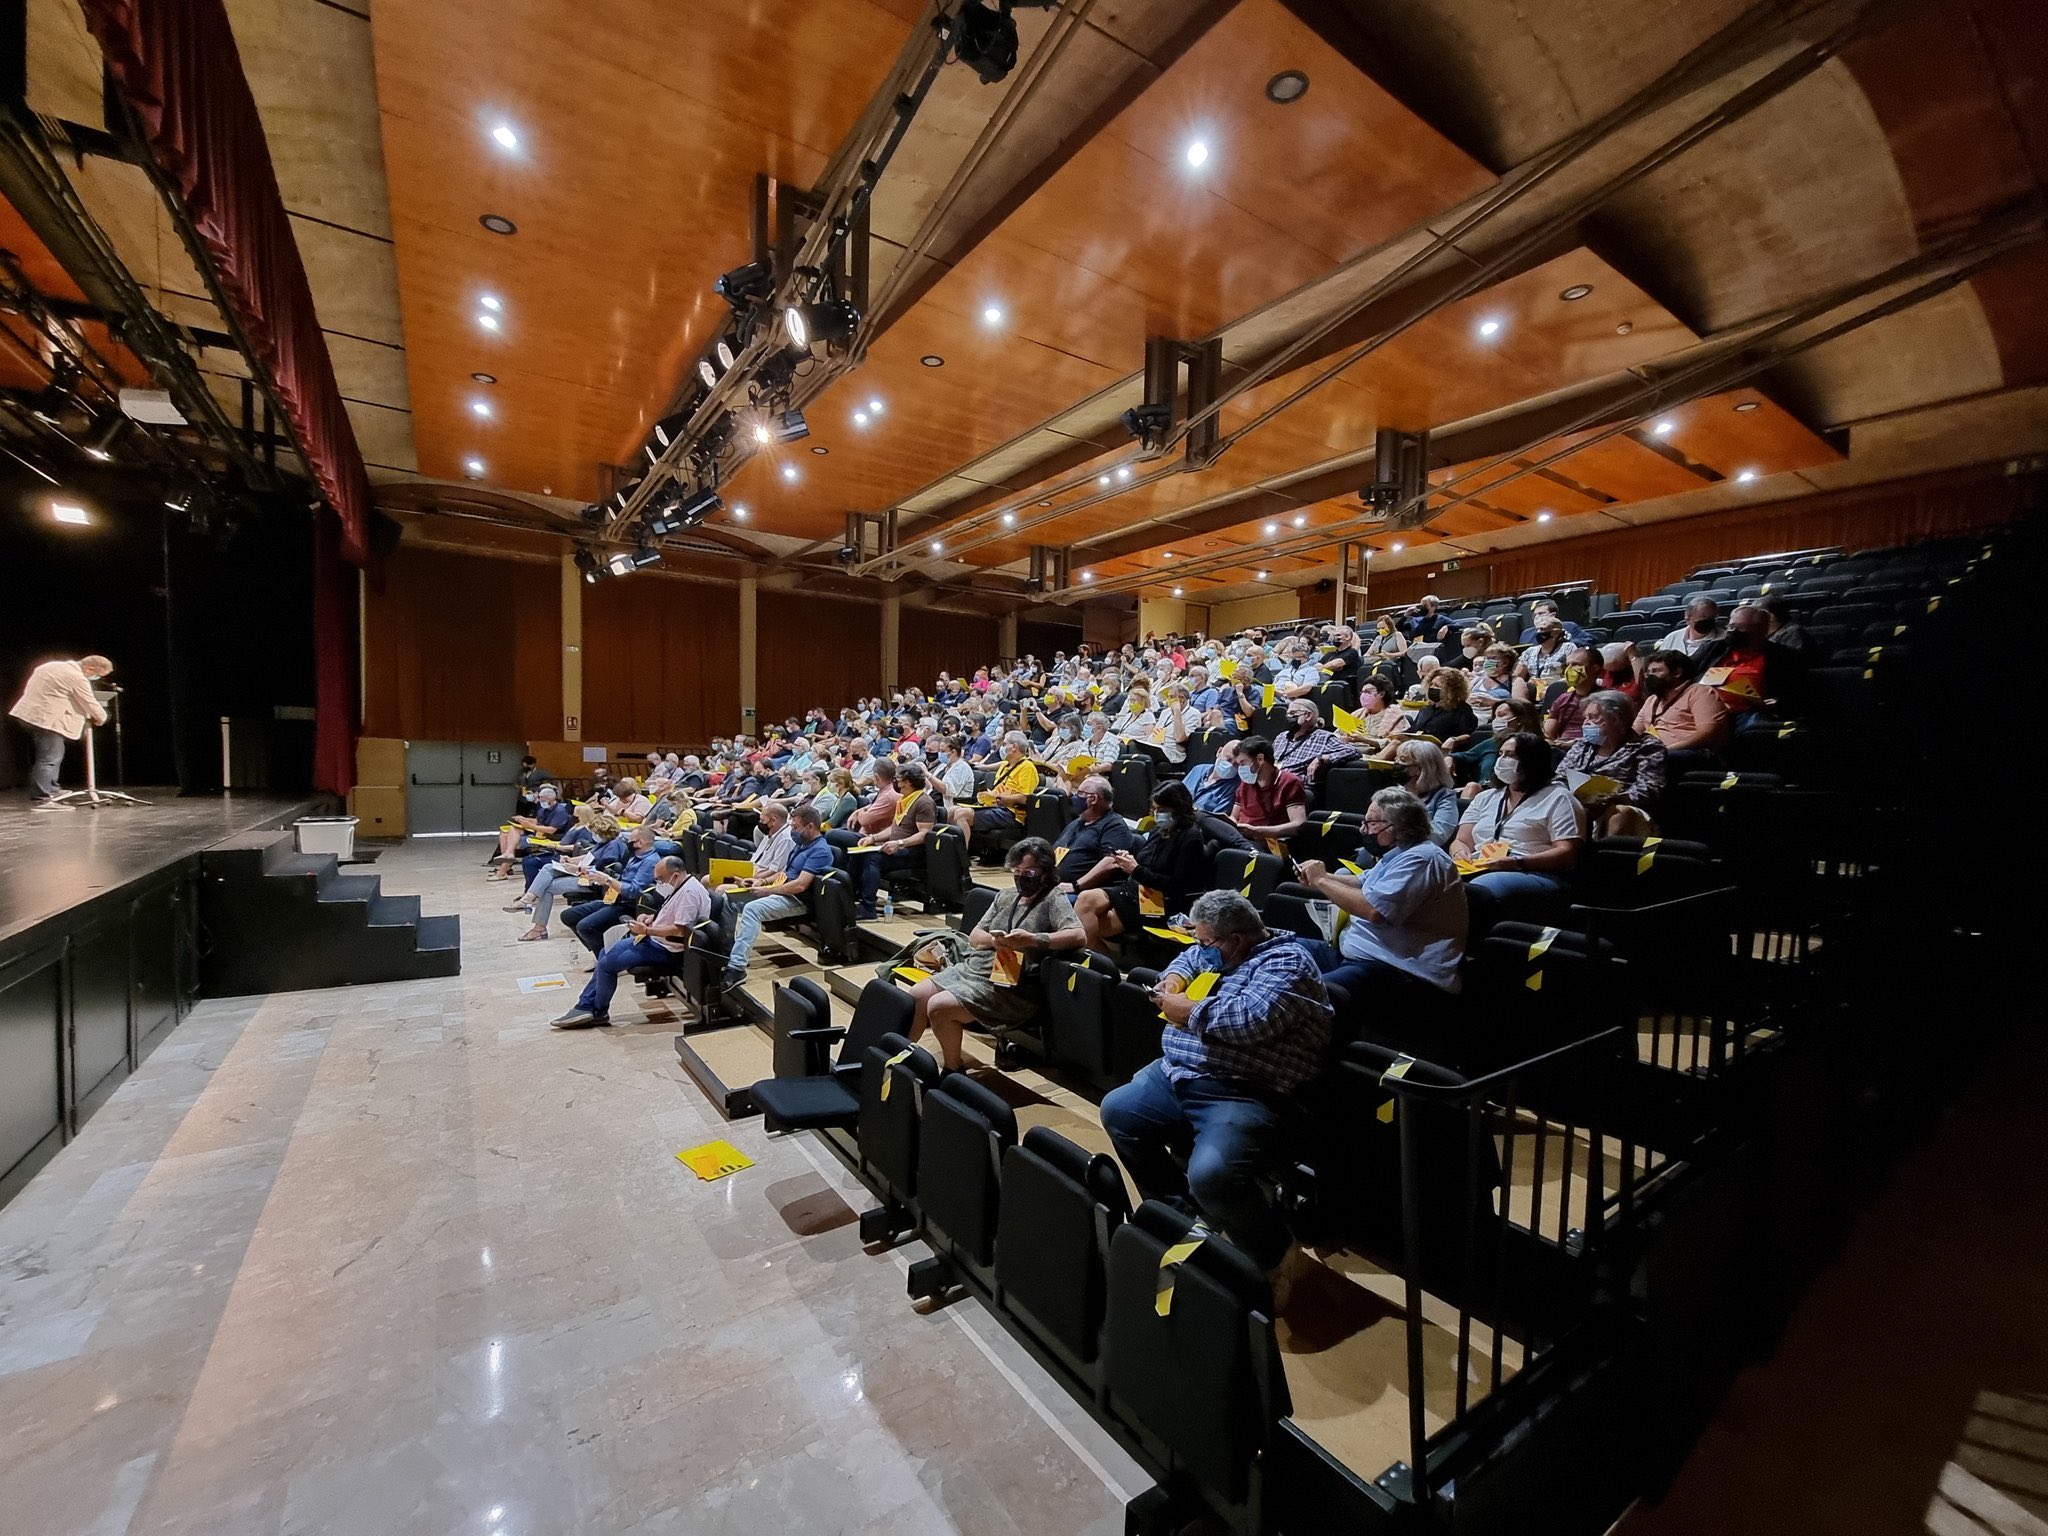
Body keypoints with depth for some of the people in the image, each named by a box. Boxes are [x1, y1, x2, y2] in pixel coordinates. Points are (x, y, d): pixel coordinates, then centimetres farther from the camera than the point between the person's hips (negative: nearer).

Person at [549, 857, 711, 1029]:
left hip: (668, 951, -11)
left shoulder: (689, 891, -24)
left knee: (607, 964, -9)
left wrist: (646, 930, -19)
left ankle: (598, 1013, 12)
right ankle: (585, 1008, 15)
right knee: (606, 954, 12)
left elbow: (680, 930, -28)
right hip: (655, 940, 11)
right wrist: (651, 919, 6)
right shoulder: (680, 886, 10)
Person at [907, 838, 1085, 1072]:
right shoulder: (1007, 896, 14)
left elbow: (1078, 935, -21)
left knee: (938, 1007, -19)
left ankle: (954, 1068, 4)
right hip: (974, 967, 8)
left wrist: (1033, 939, -32)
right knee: (916, 996, -2)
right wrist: (992, 940, -10)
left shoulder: (1053, 899, -6)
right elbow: (974, 936, 14)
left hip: (1011, 988, -8)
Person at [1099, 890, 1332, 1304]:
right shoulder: (1221, 950, 12)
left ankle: (1276, 1257, 0)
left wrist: (1191, 1011, -17)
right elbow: (1188, 958, 32)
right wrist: (1175, 978, 8)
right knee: (1118, 1111, 9)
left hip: (1243, 1096, -10)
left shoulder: (1285, 961, -14)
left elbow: (1256, 1019, -29)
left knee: (1210, 1175, -31)